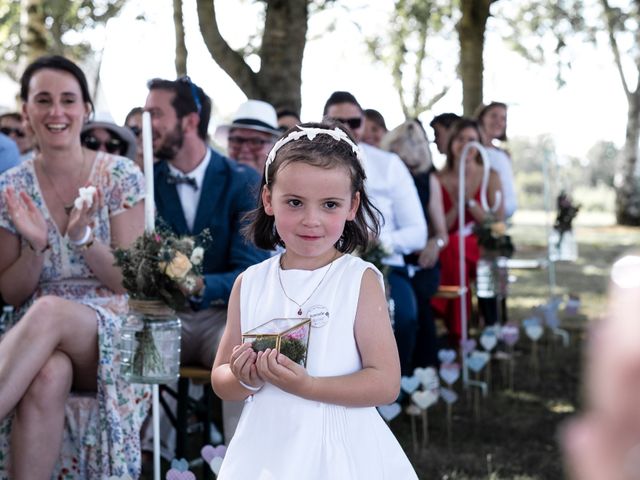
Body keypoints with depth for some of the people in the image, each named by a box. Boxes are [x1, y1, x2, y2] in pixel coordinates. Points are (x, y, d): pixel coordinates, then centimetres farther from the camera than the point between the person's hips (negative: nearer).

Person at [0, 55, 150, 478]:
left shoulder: (121, 177, -2)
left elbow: (130, 281, -3)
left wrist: (83, 237, -21)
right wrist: (35, 246, -15)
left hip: (112, 333, -1)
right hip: (37, 334, 1)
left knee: (49, 312, -36)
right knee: (47, 377, -37)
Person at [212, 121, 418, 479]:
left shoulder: (361, 280, -8)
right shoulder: (250, 284, 1)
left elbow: (386, 383, -12)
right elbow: (221, 380, 6)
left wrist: (305, 385, -22)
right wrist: (246, 379, -15)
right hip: (266, 451, 3)